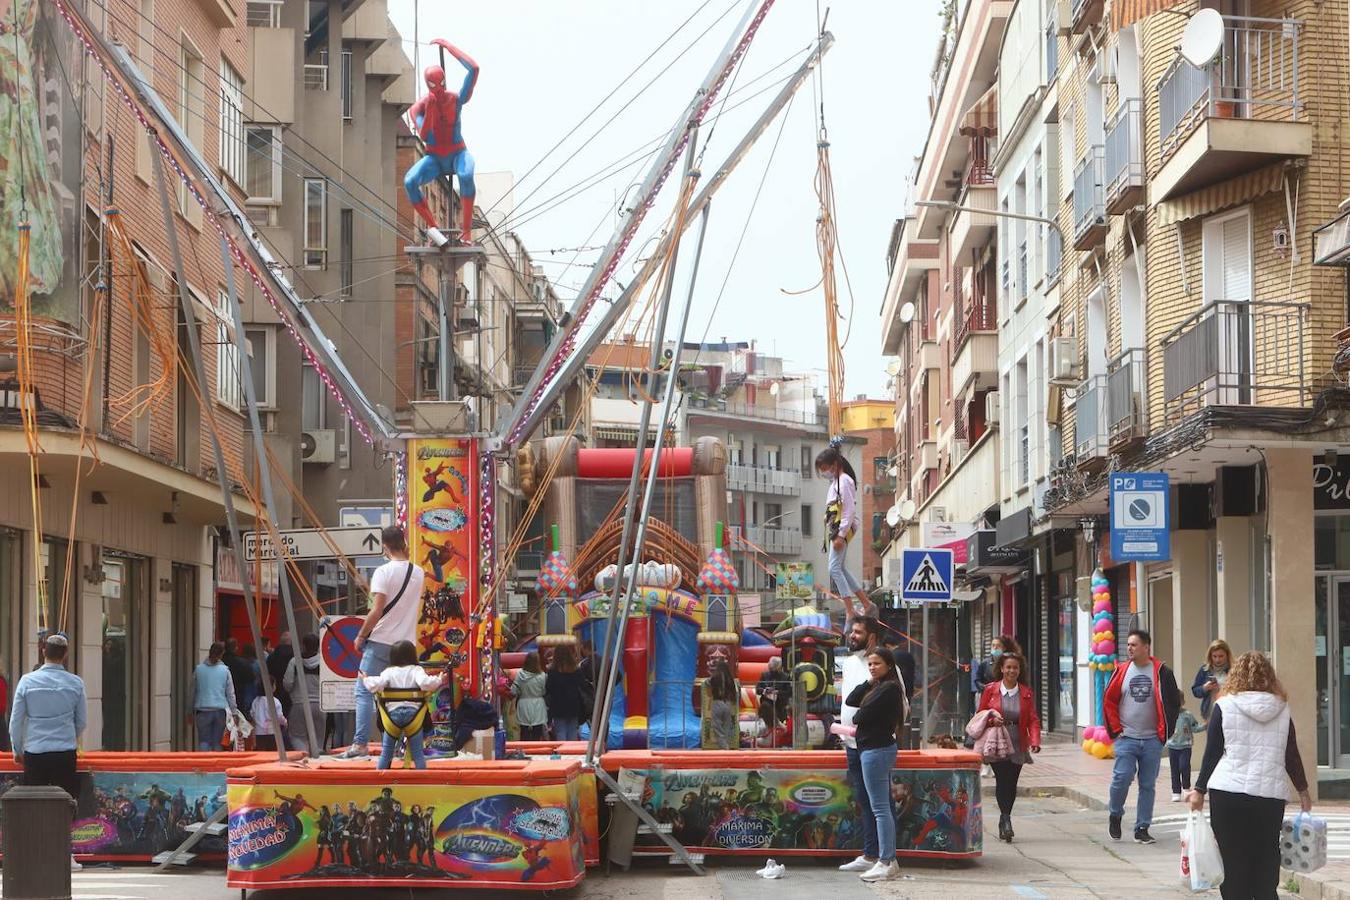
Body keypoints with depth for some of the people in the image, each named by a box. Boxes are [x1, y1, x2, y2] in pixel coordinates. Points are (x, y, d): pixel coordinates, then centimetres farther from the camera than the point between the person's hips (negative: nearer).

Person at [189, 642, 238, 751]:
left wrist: (191, 711, 19)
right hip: (220, 710, 0)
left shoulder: (199, 669, 1)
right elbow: (230, 694, 4)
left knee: (203, 741, -2)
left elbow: (192, 692, 9)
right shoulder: (225, 670, 0)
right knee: (217, 742, 7)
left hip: (203, 710, 0)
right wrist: (234, 711, 13)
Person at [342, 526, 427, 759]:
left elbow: (377, 610, -16)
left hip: (381, 643, -5)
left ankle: (360, 744, -11)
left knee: (364, 692, -3)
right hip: (407, 642, 5)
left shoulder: (384, 572, -11)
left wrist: (361, 636, -3)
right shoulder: (418, 573, 7)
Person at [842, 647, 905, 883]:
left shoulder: (889, 689, -15)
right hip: (877, 749, 11)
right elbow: (850, 701, 8)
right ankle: (889, 860, 18)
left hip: (876, 750, -11)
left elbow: (861, 716, -17)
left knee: (880, 808, -9)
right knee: (884, 807, 13)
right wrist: (869, 682, 1)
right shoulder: (878, 687, 15)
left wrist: (855, 718, 5)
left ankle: (886, 863, -9)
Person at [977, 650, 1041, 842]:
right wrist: (992, 719, -14)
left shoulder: (1026, 693, 7)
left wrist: (1035, 741, -13)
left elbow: (1033, 719, 2)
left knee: (1012, 783, 4)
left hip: (1018, 745, 2)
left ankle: (1004, 820, 17)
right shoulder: (990, 690, 3)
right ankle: (1005, 819, -21)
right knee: (1002, 779, -17)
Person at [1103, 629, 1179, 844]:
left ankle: (1142, 828, 13)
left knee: (1148, 785, 5)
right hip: (1126, 738, 0)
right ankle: (1115, 814, 12)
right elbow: (1108, 701, 9)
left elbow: (1171, 704, 3)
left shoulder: (1161, 672, -1)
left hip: (1152, 740, 0)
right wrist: (1115, 729, 2)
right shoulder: (1122, 671, 3)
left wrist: (1164, 732, -1)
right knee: (1122, 777, -12)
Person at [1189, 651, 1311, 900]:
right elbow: (1291, 754, 11)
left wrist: (1200, 790, 7)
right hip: (1271, 794, 2)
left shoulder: (1224, 706, 0)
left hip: (1228, 792, -2)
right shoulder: (1281, 709, 7)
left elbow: (1212, 752, 0)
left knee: (1233, 861, 3)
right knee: (1266, 862, 11)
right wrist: (1303, 791, 23)